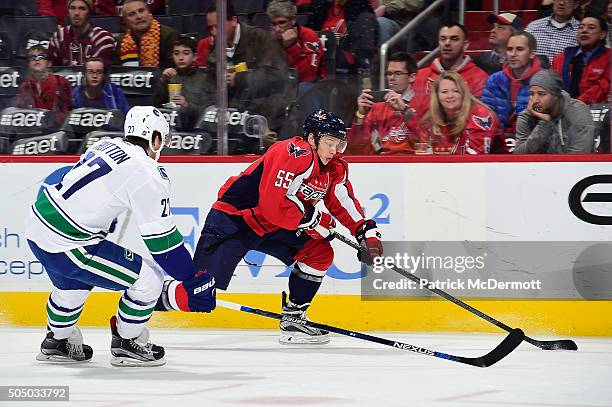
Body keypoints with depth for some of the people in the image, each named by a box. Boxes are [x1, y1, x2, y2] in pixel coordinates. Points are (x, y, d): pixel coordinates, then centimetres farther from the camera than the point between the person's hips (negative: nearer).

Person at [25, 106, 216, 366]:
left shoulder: (107, 145, 10)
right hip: (64, 245, -9)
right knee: (149, 277, -1)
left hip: (37, 225, 9)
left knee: (73, 283, 37)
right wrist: (193, 280, -6)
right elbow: (161, 239, -12)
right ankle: (126, 344, 12)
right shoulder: (147, 173, -13)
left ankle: (57, 340, 52)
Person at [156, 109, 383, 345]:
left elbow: (345, 202, 13)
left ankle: (292, 320, 7)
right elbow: (273, 204, -30)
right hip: (232, 220, -9)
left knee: (320, 252, -3)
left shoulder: (335, 168, 3)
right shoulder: (295, 154, -25)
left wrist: (366, 231, -3)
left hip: (272, 228, 9)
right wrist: (312, 219, -21)